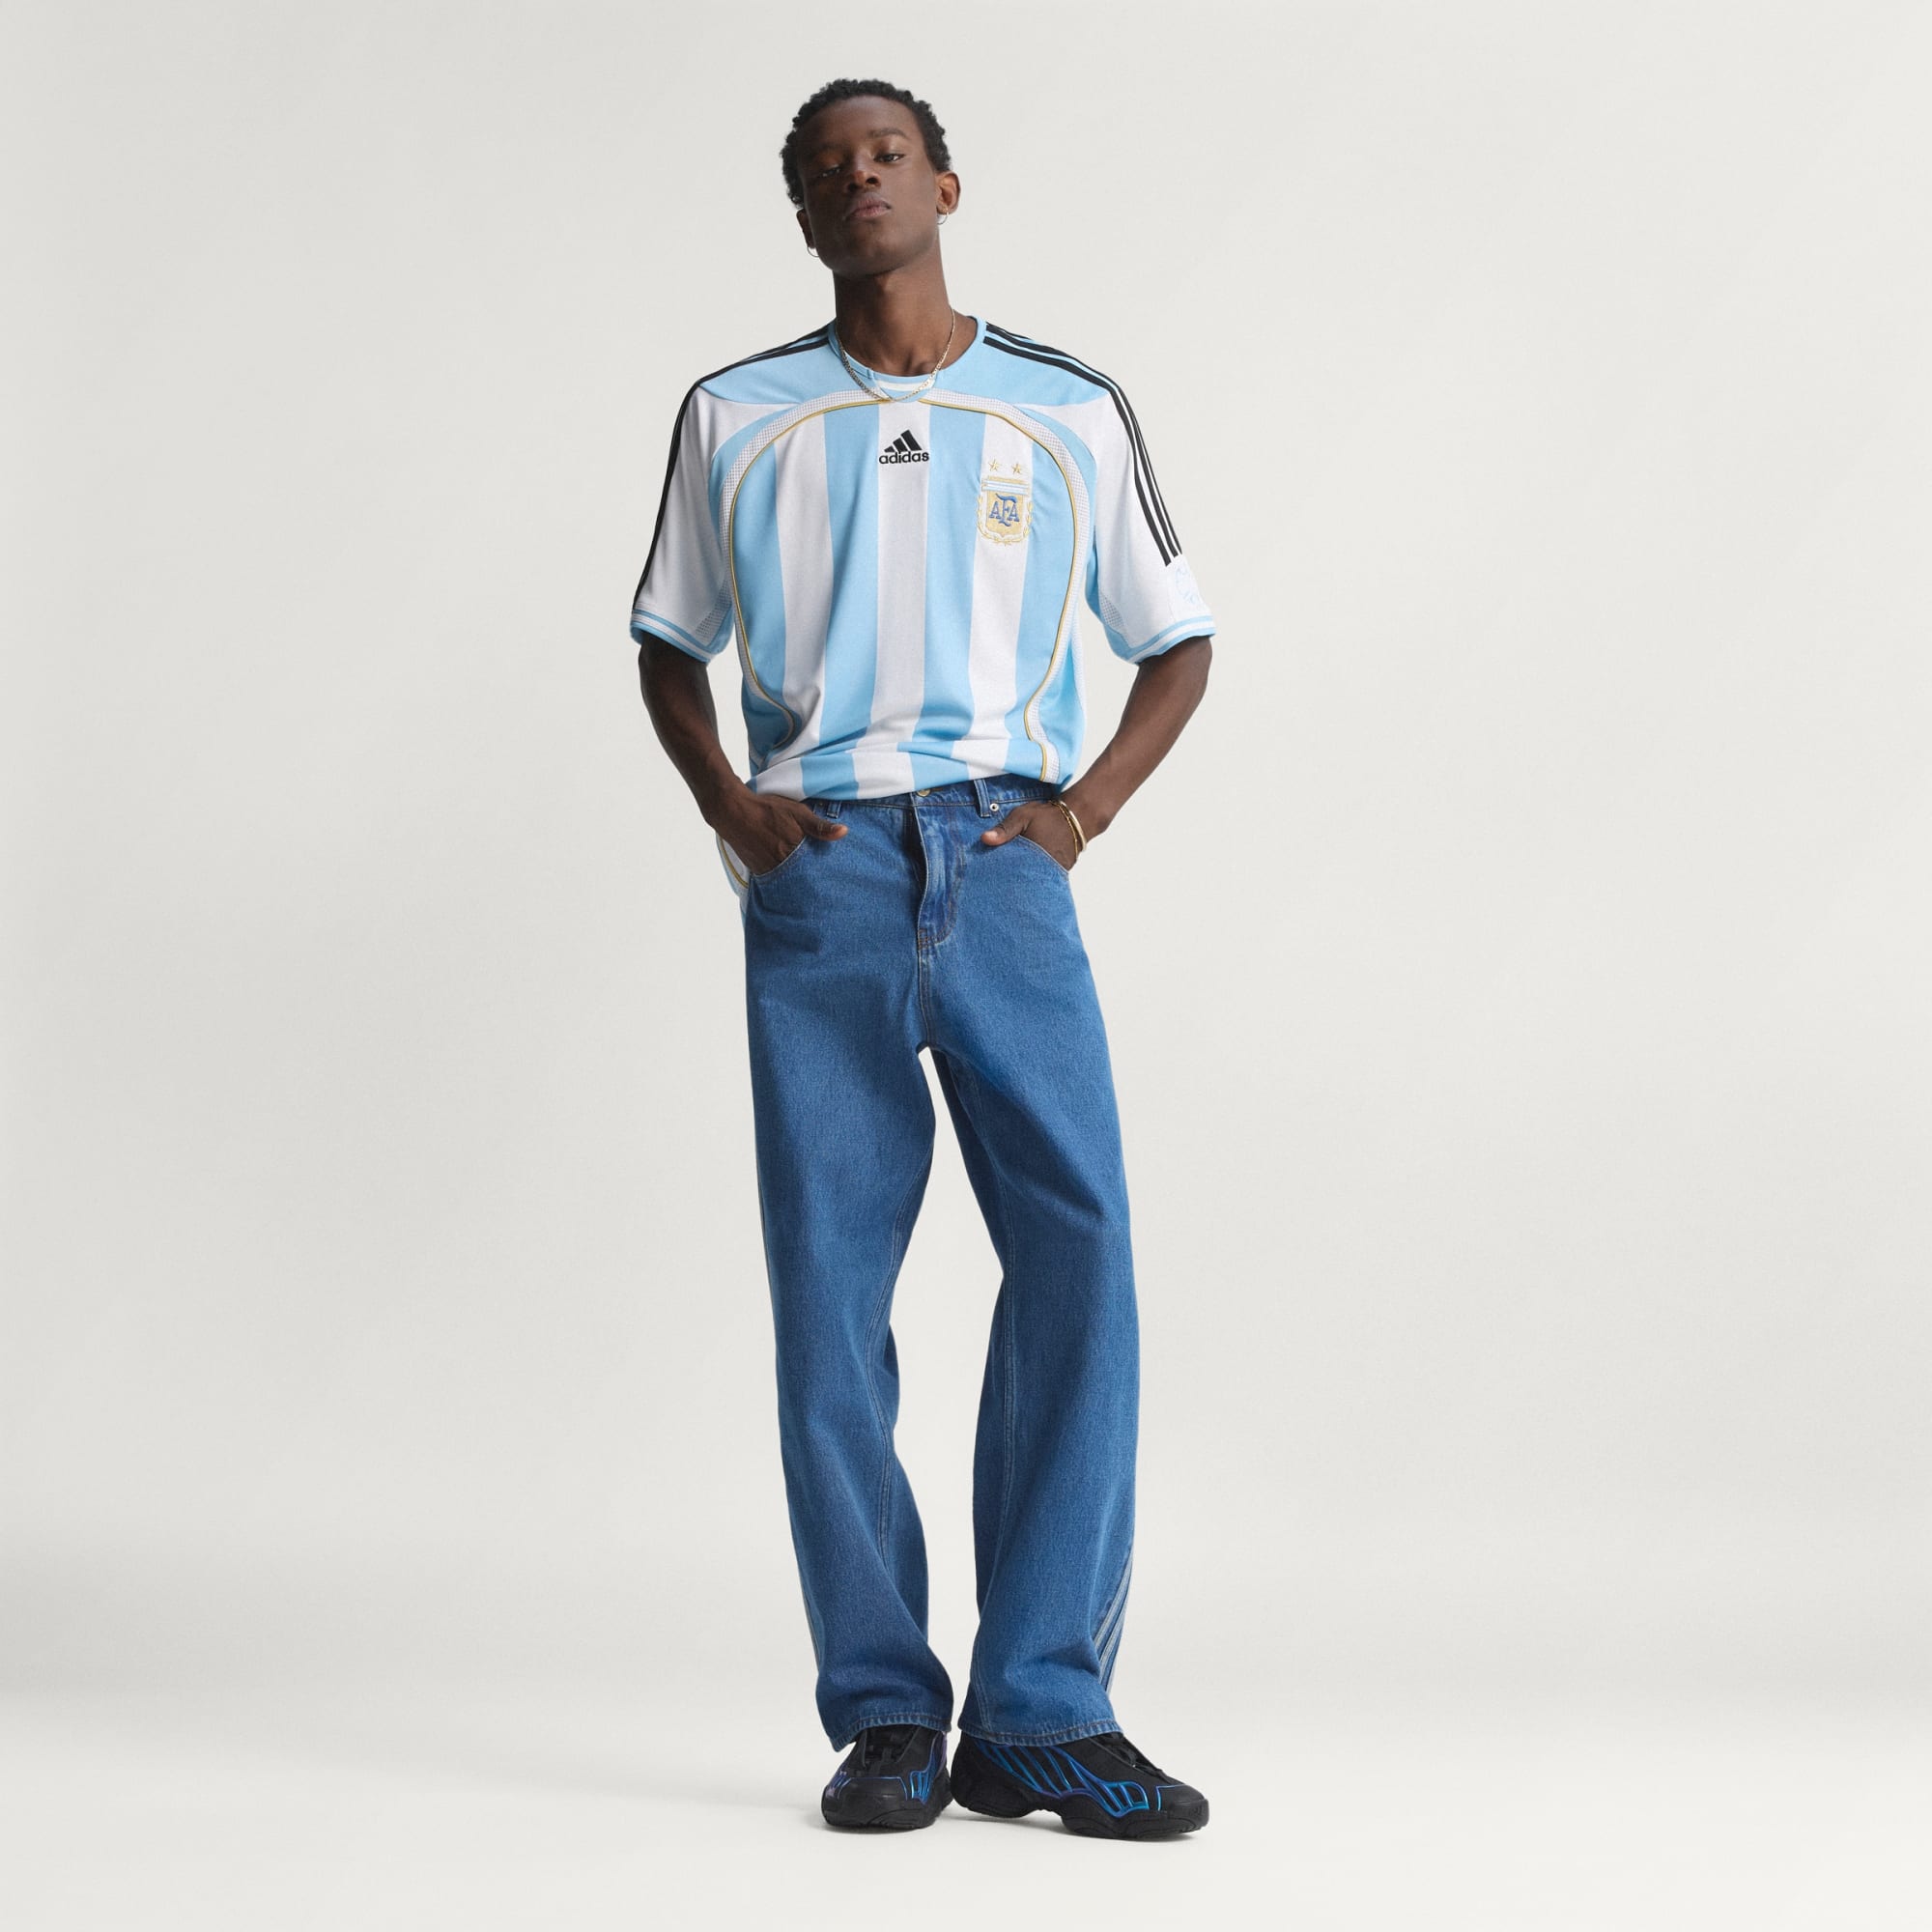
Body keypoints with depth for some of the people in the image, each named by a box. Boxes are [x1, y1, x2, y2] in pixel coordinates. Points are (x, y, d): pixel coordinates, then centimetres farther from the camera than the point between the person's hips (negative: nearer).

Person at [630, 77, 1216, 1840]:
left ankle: (1043, 1711, -3)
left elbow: (1177, 641, 18)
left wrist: (1083, 811, 2)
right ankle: (886, 1713, 7)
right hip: (816, 872, 1)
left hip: (1000, 861, 0)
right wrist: (727, 804, 2)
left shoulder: (1069, 414, 12)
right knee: (830, 1285, -2)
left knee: (1079, 1251, -11)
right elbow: (670, 645, 21)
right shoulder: (736, 420, 13)